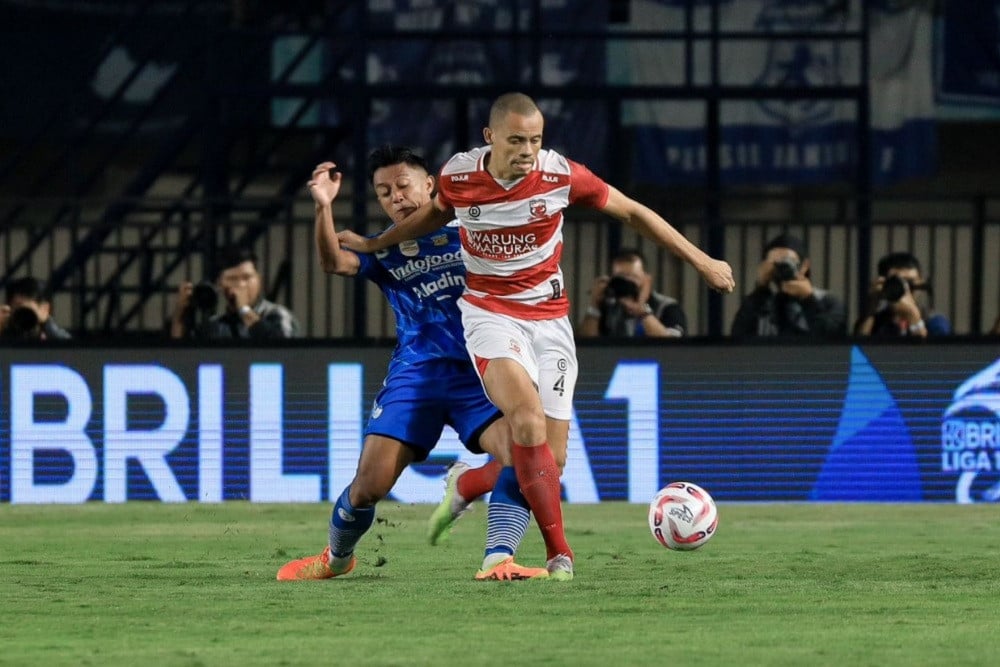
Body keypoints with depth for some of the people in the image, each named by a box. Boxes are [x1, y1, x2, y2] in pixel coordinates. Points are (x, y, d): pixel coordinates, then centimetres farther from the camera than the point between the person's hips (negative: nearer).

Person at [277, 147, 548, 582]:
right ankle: (336, 557, 23)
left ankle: (498, 560, -26)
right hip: (416, 375, 1)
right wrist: (324, 207, -26)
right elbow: (334, 263, -9)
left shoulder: (466, 230, 9)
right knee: (370, 484, -6)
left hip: (477, 371, -1)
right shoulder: (384, 250, 10)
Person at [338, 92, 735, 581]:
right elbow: (437, 213, 18)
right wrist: (374, 244, 28)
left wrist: (701, 261, 6)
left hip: (549, 318, 2)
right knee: (527, 416, -30)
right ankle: (559, 551, -26)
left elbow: (632, 212, 3)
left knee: (552, 458, -4)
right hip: (489, 314, -2)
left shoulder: (561, 175, -10)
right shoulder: (457, 175, -8)